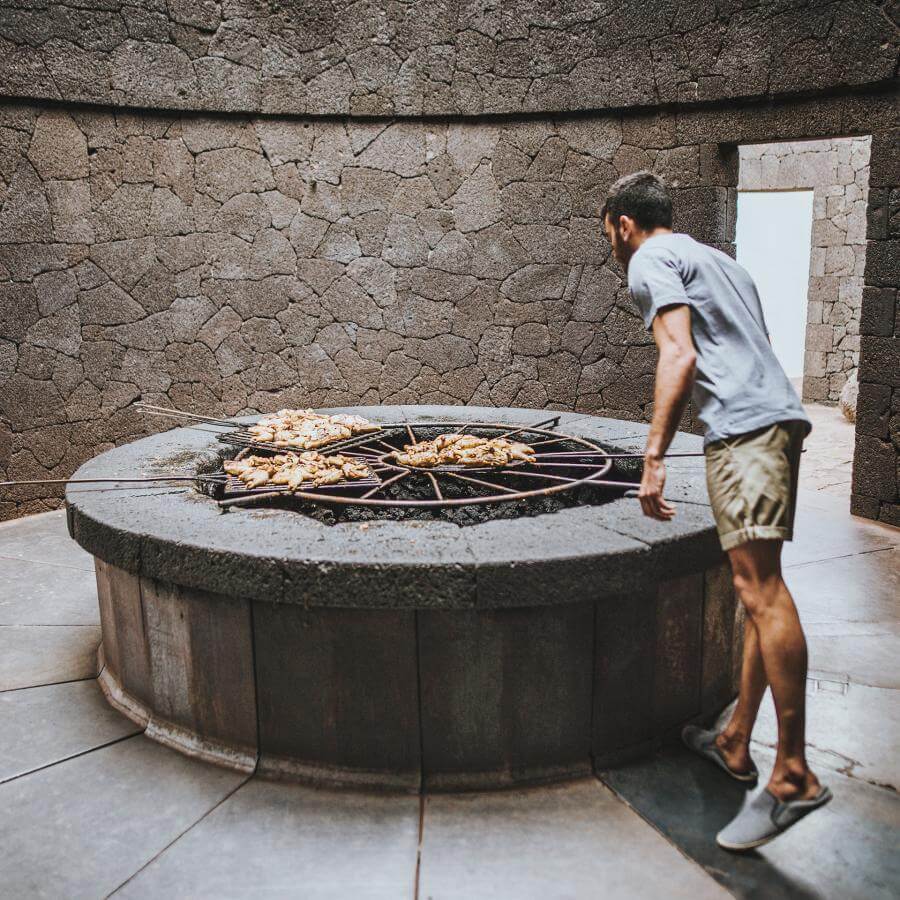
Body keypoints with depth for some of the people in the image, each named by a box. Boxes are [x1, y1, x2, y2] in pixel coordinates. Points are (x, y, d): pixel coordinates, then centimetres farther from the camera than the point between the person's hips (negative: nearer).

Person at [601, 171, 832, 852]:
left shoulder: (652, 260, 3)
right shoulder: (718, 260, 30)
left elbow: (679, 356, -12)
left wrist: (654, 458, -16)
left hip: (744, 428, -10)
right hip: (783, 419, 10)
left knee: (761, 590, -13)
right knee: (759, 590, 10)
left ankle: (794, 777, -10)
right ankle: (737, 743, 20)